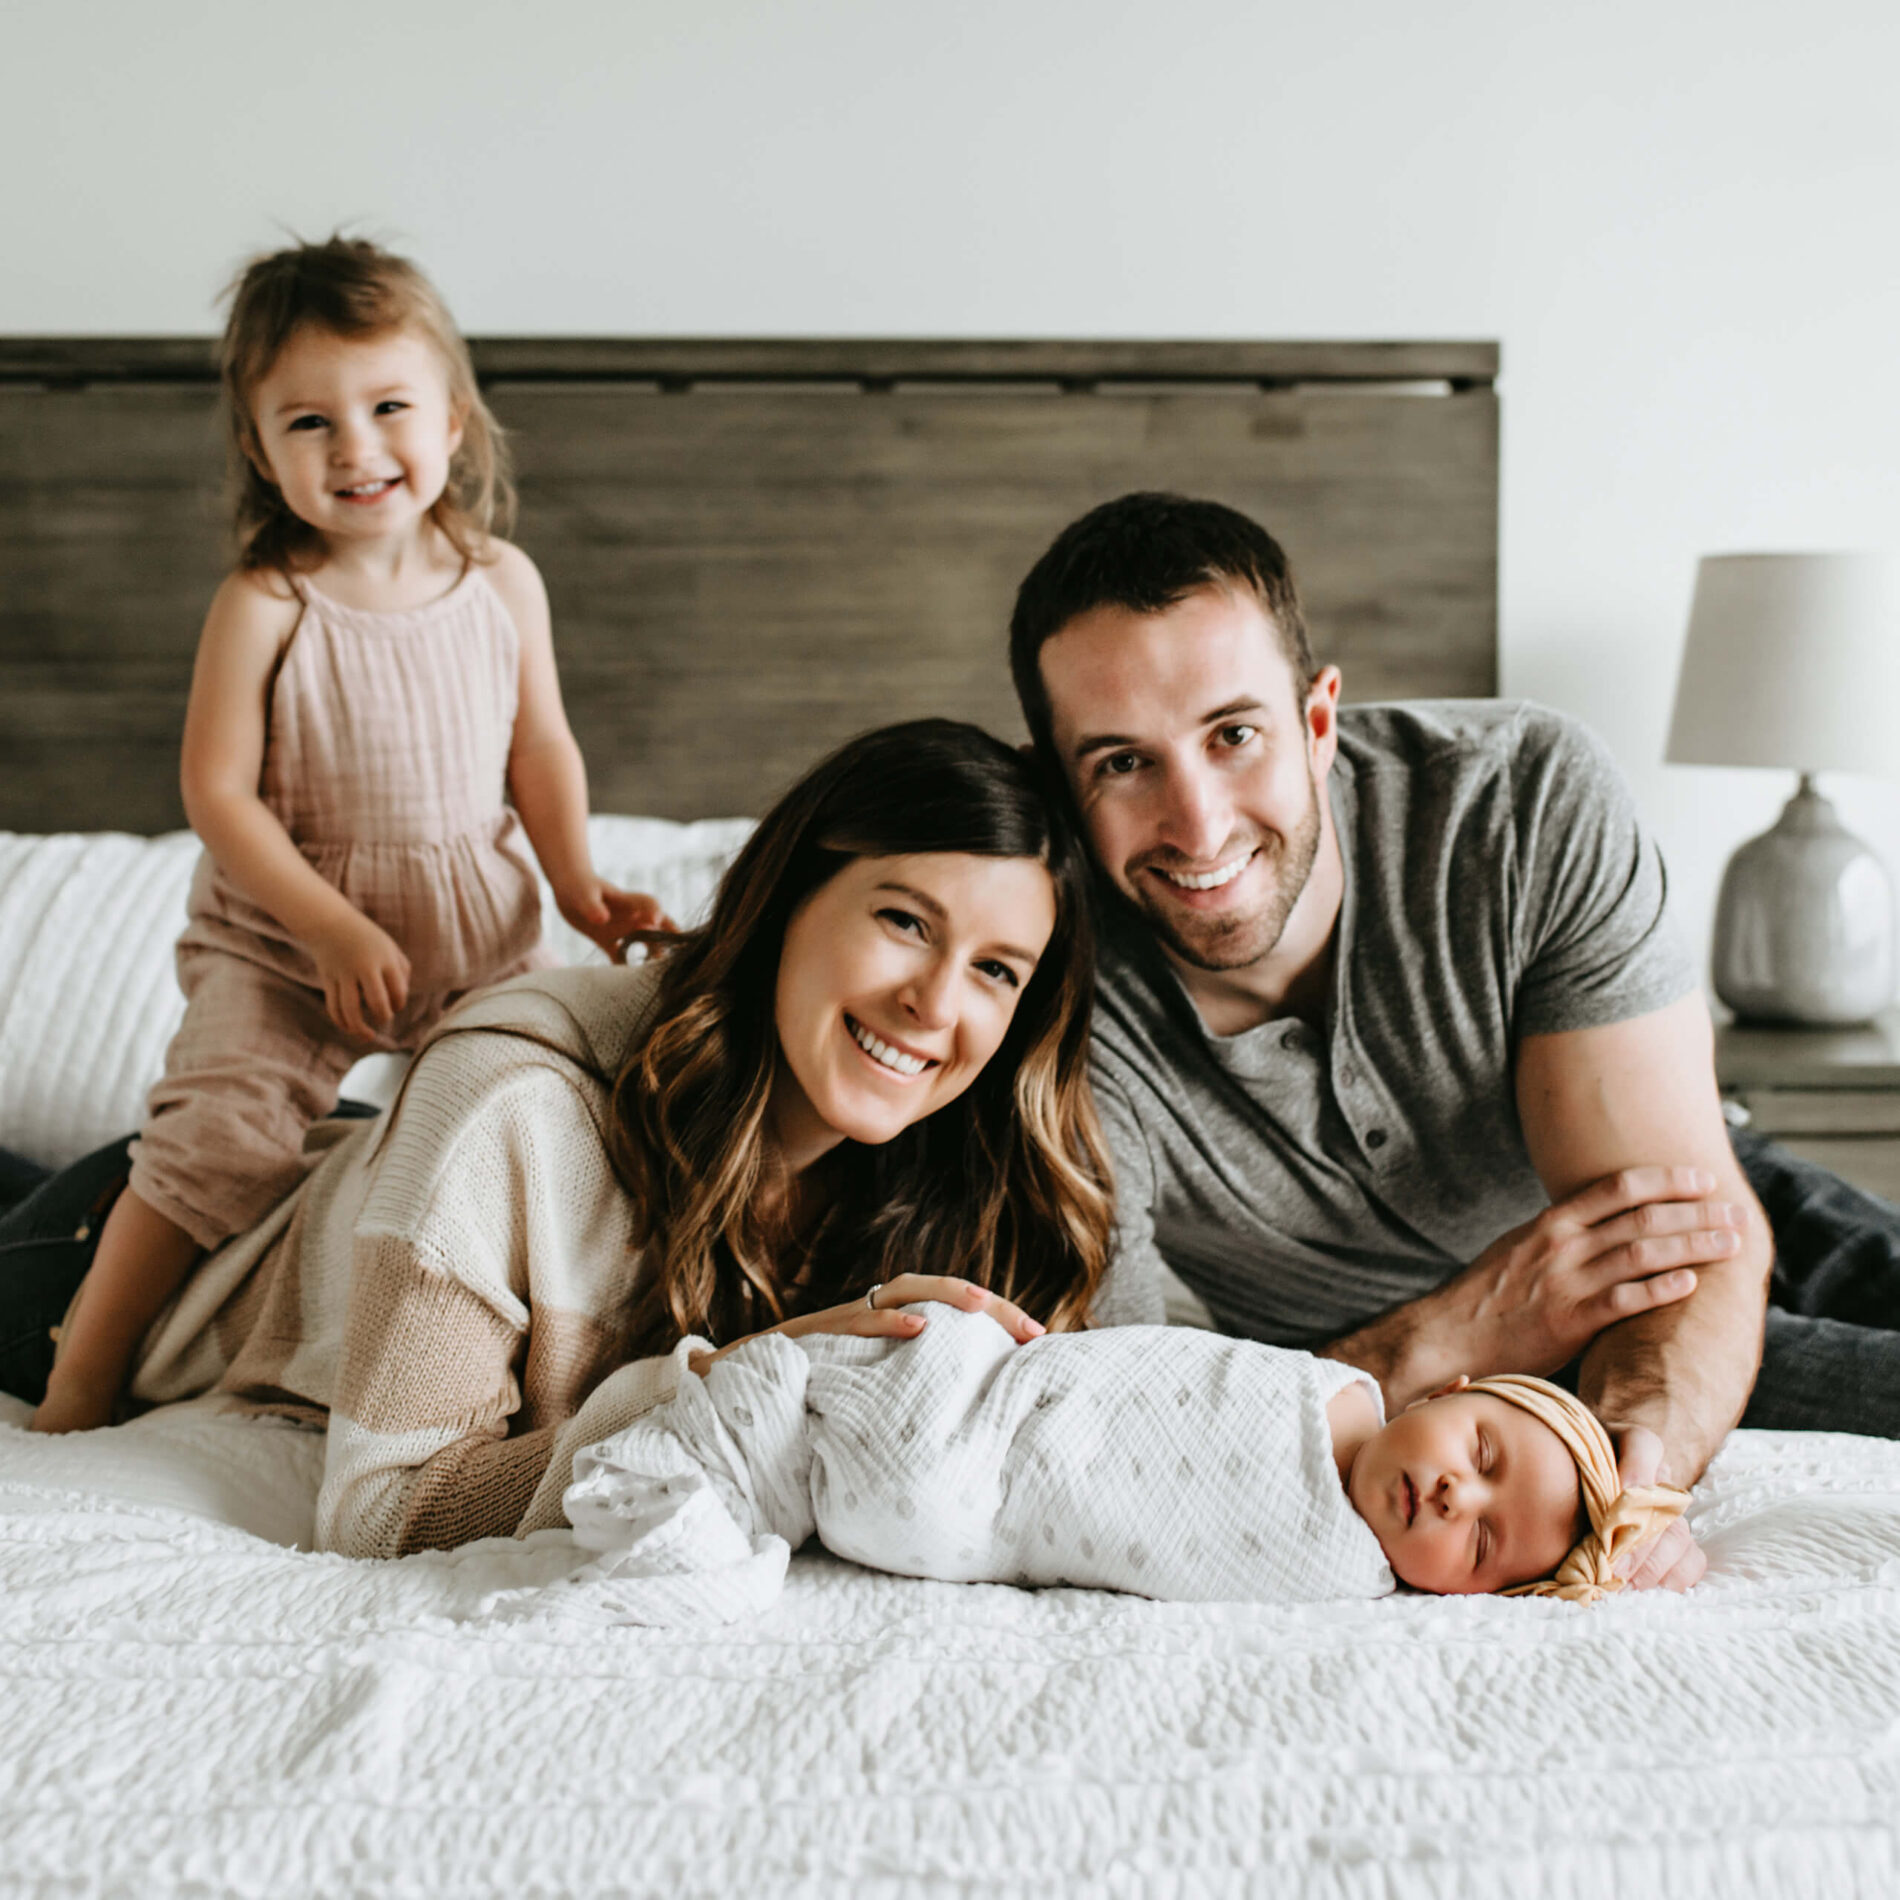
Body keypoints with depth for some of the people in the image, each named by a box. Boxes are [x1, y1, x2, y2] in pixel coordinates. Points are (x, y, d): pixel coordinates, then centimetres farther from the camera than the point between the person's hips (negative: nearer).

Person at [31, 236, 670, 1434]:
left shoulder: (503, 581, -3)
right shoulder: (263, 606, -14)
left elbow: (542, 747, 6)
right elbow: (218, 794, -13)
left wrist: (577, 884, -5)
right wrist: (333, 928, -19)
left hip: (479, 929, 4)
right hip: (283, 940, -3)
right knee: (215, 1144, -16)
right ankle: (81, 1388, -1)